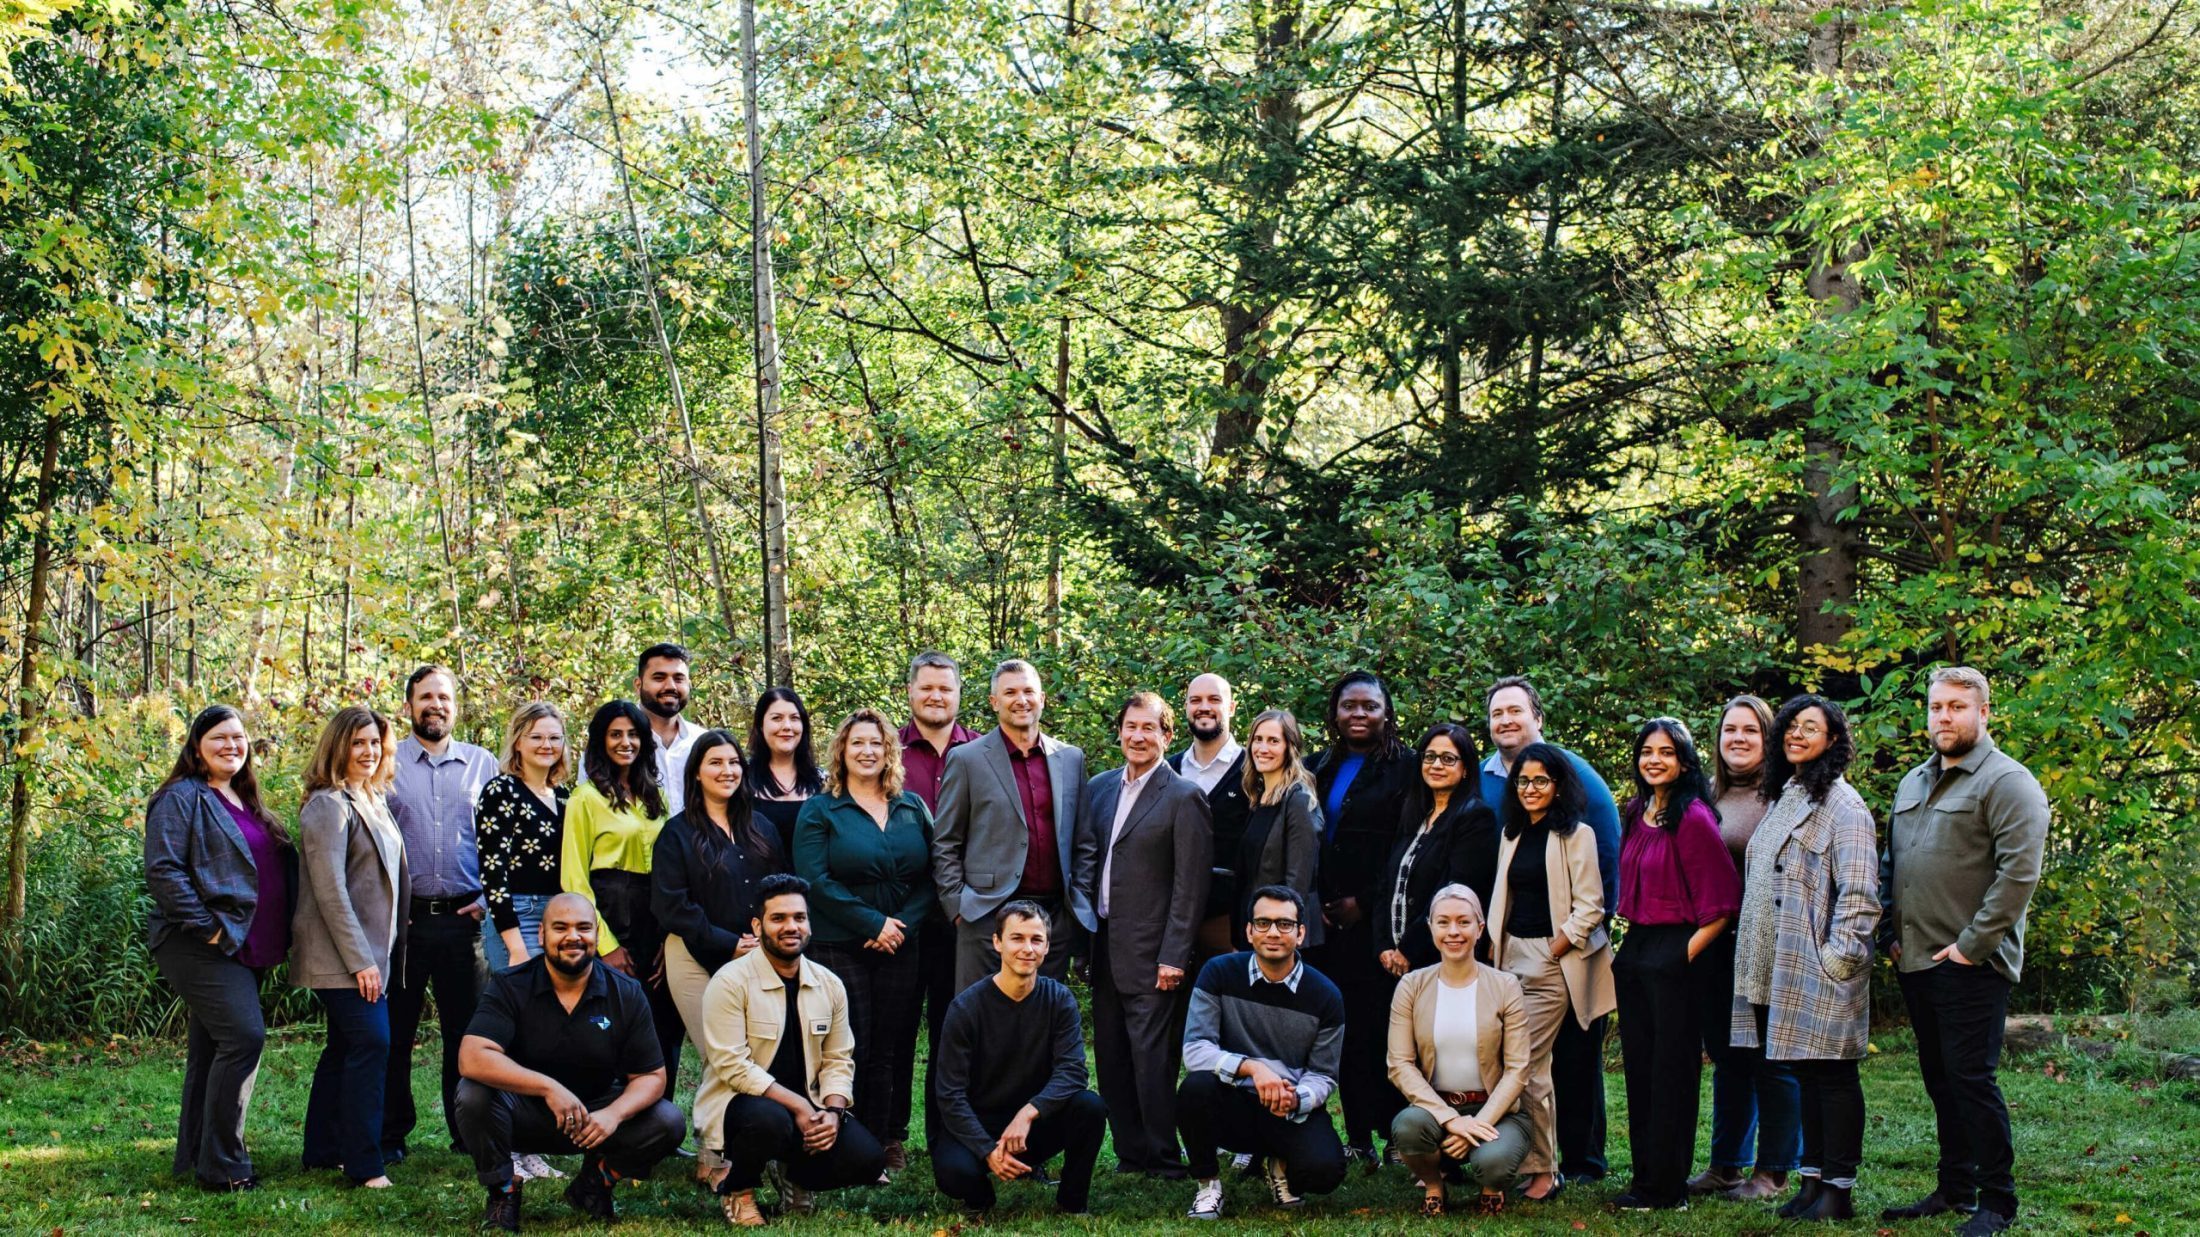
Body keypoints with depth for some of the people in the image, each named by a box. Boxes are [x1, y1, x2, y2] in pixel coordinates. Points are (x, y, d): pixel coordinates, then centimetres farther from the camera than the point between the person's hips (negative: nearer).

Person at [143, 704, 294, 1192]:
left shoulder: (246, 804, 18)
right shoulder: (183, 798, -7)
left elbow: (276, 868, 26)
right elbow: (162, 871, -17)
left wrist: (278, 936, 14)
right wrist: (207, 927, -20)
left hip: (241, 947, 9)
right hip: (204, 946, -9)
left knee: (211, 1050, 12)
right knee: (243, 1036, -17)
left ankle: (194, 1158, 18)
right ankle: (221, 1166, -12)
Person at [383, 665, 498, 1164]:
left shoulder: (483, 764, 10)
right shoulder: (385, 763, 5)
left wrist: (490, 899, 0)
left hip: (464, 918, 1)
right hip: (400, 917, -1)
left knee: (467, 1029, 5)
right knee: (394, 1030, 5)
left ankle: (469, 1131, 15)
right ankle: (391, 1133, 14)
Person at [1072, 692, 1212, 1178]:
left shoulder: (1183, 796, -7)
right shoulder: (1099, 788, 12)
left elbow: (1190, 885, -10)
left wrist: (1174, 956, -14)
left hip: (1150, 951, -7)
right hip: (1104, 941, 7)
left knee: (1152, 1055, -6)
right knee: (1110, 1055, 10)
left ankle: (1163, 1160, 2)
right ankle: (1130, 1152, 19)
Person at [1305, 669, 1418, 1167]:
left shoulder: (1406, 767, 0)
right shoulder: (1320, 768, 16)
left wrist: (1364, 902, -9)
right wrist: (1314, 901, 3)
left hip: (1377, 920, -5)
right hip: (1328, 919, 5)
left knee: (1381, 1027, -7)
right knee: (1344, 1027, 3)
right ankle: (1358, 1137, 8)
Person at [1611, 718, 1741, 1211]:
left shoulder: (1693, 818, -14)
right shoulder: (1635, 815, 10)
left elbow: (1721, 903, -15)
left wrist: (1685, 954, -15)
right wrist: (1628, 943, 13)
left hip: (1674, 955, -8)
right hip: (1635, 950, 8)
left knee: (1670, 1071, 0)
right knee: (1638, 1066, 12)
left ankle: (1665, 1188, 7)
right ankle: (1646, 1175, 20)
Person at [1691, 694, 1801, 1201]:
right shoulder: (1708, 797, 11)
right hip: (1716, 942, 7)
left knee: (1772, 1058, 2)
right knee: (1725, 1055, 14)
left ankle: (1773, 1171, 11)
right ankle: (1725, 1164, 23)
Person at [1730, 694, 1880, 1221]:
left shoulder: (1841, 802, -8)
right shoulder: (1781, 798, 17)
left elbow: (1858, 889, -14)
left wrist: (1840, 954, -18)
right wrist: (1752, 949, 17)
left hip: (1820, 966, -8)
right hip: (1780, 967, 8)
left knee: (1832, 1073, -3)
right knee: (1805, 1072, 12)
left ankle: (1838, 1190, 1)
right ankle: (1813, 1179, 17)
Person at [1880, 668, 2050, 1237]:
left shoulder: (2007, 782, -9)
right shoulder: (1913, 783, 17)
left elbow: (2019, 873, -17)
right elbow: (1892, 865, 25)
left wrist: (1971, 945, -17)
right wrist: (1893, 933, 14)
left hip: (1970, 966, -8)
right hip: (1915, 962, 8)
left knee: (1971, 1079, -6)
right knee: (1939, 1079, 14)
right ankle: (1953, 1188, 23)